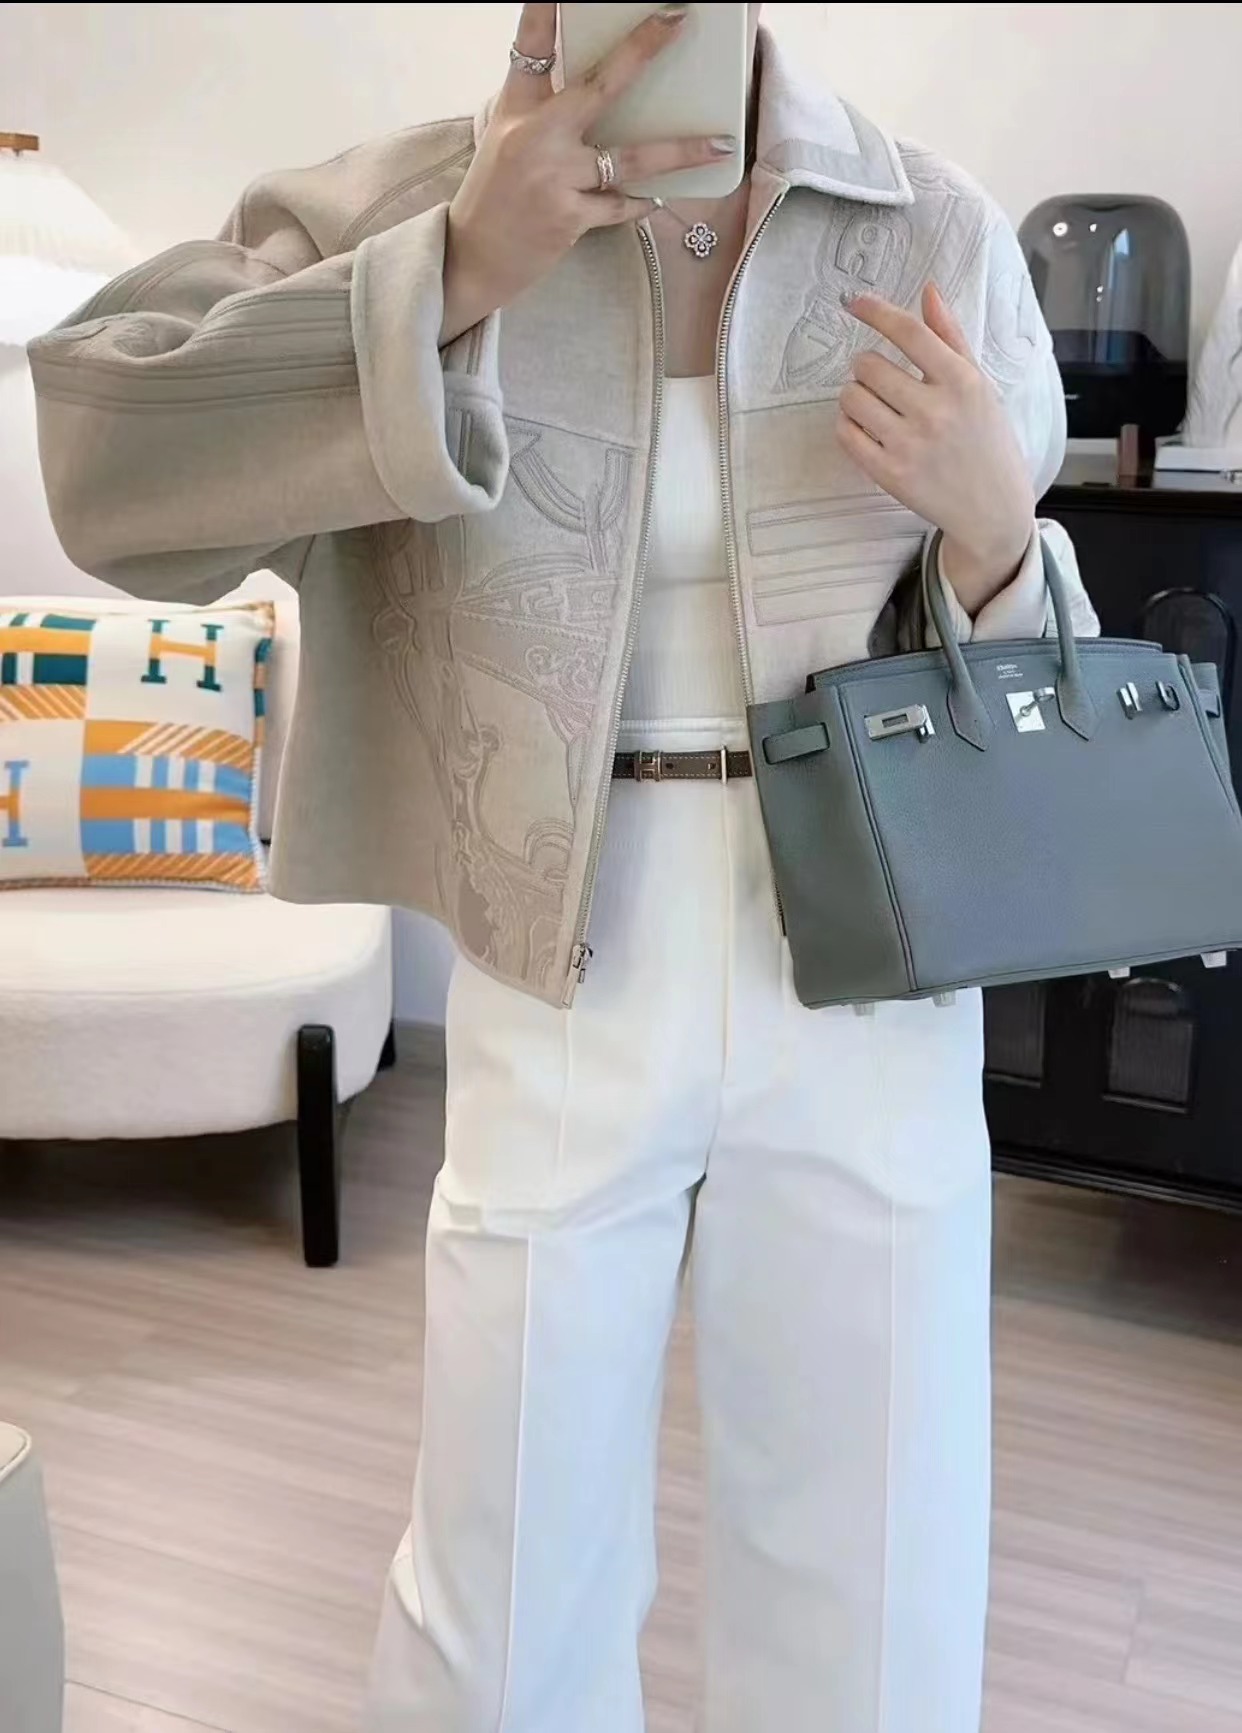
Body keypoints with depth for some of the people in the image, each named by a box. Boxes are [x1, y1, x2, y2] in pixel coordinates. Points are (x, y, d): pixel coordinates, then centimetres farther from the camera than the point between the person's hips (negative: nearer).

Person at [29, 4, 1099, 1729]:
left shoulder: (938, 233, -1)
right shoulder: (409, 208, -3)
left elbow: (1018, 685, 7)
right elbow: (105, 458, -17)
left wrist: (989, 521, -14)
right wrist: (456, 278, -22)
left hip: (867, 1003, 1)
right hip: (561, 1010, -1)